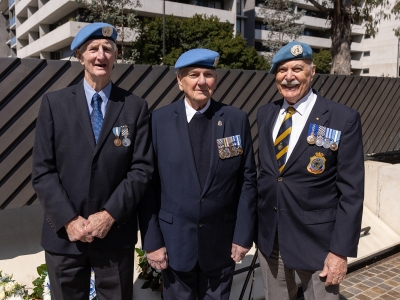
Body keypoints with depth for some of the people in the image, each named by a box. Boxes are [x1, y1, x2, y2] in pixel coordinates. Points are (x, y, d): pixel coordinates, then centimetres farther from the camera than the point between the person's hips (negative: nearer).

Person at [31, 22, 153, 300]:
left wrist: (110, 215, -14)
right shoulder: (54, 103, 0)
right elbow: (43, 171, -3)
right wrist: (69, 220, -12)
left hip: (116, 233, 0)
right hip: (64, 234, 1)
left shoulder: (136, 107, 0)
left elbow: (142, 169, -6)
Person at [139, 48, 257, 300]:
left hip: (222, 241, 1)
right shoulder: (159, 120, -5)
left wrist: (244, 235, -2)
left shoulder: (237, 120, -3)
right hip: (174, 239, 0)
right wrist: (152, 239, -5)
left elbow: (247, 180, -1)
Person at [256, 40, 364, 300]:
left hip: (316, 237, -4)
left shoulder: (343, 119, -12)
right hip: (269, 234, 5)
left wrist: (341, 250, -13)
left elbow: (351, 191, -12)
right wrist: (256, 223, 11)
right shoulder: (265, 114, 3)